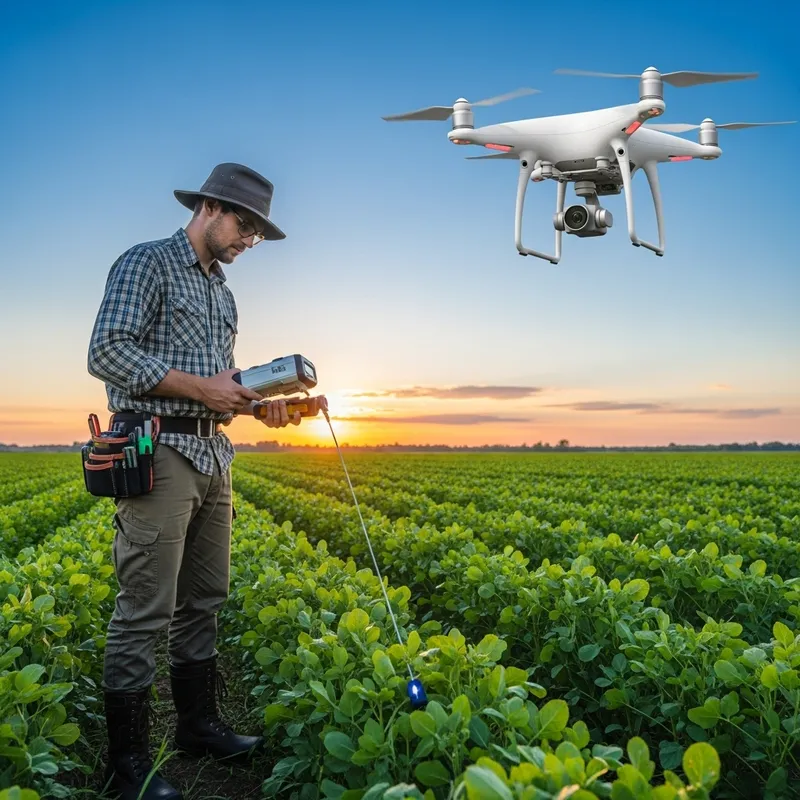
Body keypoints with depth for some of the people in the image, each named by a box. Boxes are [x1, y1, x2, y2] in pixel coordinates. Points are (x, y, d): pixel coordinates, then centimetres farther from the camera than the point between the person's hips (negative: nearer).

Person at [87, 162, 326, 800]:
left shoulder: (222, 292, 21)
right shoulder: (147, 263, -4)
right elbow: (107, 354, -14)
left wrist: (261, 404, 5)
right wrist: (201, 387, -16)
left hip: (213, 455, 9)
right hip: (159, 452, -8)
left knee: (204, 601, 13)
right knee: (145, 609, -6)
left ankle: (199, 724, 27)